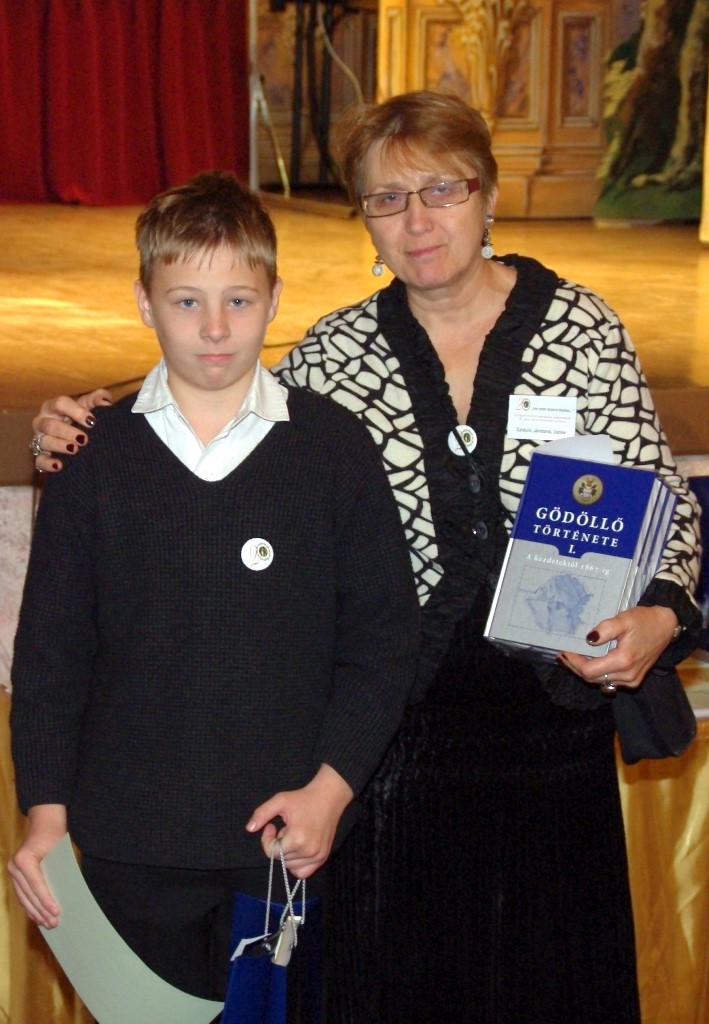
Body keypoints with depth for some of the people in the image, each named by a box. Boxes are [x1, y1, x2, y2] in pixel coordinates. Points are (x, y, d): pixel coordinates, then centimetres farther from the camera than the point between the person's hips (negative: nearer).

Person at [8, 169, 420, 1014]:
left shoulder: (335, 447, -2)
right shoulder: (93, 457, 0)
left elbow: (383, 635, 0)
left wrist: (332, 787, -9)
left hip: (287, 838, 0)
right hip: (131, 844, 1)